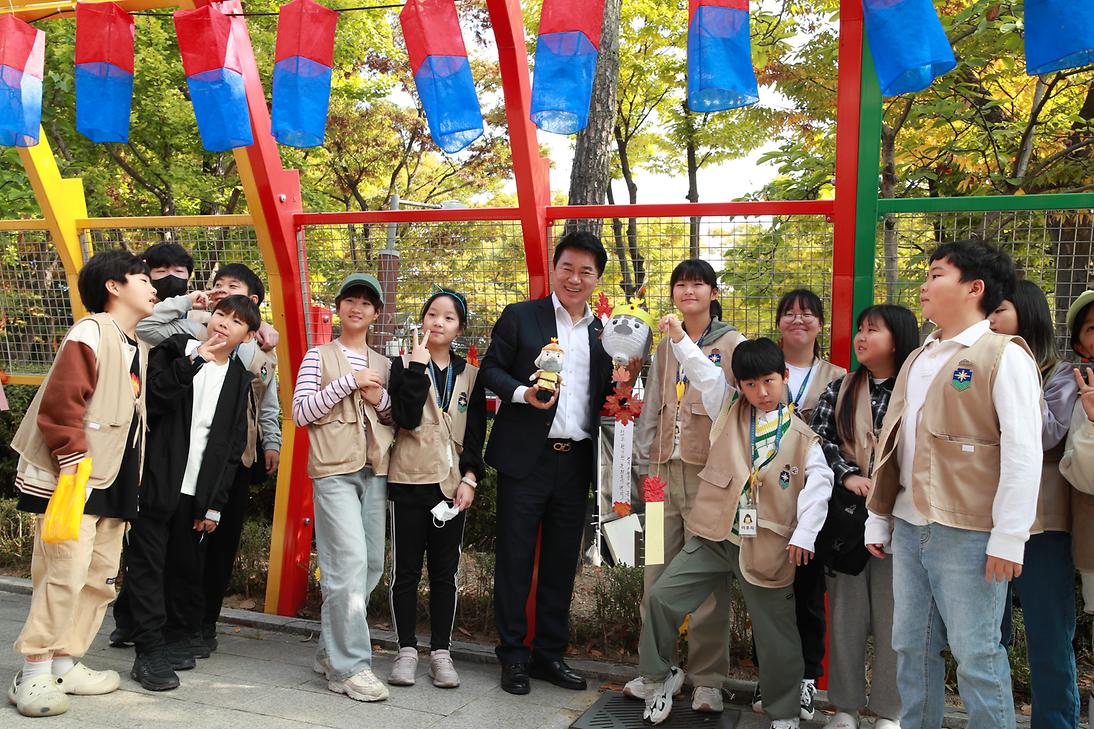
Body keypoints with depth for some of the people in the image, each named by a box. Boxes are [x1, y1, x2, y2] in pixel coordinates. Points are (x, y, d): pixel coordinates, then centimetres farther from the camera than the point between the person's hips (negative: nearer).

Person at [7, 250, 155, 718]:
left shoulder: (137, 348, 14)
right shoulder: (92, 332, -11)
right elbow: (60, 402, -18)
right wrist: (74, 465, -19)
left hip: (111, 482, 9)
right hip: (70, 479, -8)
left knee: (101, 577, 9)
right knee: (66, 573, -10)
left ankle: (64, 665, 20)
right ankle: (33, 675, 2)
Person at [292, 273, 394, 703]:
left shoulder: (384, 365, 16)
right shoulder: (320, 356, 4)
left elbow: (397, 421, 19)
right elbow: (300, 412, -4)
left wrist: (381, 400, -2)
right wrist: (349, 381, -11)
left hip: (375, 472, 5)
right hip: (334, 470, -5)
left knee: (372, 563, 5)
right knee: (350, 560, -15)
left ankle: (331, 650, 20)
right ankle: (349, 666, -7)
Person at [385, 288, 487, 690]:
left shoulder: (469, 375, 9)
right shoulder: (403, 366, 2)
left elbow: (476, 432, 8)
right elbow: (407, 417, -14)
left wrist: (470, 478, -2)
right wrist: (418, 366, -15)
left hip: (452, 484, 2)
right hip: (408, 480, -2)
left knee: (445, 572, 6)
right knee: (406, 569, 4)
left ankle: (441, 652, 15)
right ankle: (407, 650, 16)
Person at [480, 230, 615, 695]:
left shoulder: (603, 333, 12)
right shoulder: (519, 317, 1)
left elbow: (604, 394, 16)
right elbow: (491, 368, 0)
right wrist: (522, 392, -18)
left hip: (576, 462, 4)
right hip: (526, 459, -4)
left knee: (561, 563, 11)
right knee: (515, 560, 3)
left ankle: (550, 654, 24)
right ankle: (512, 655, 16)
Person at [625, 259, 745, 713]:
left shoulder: (733, 344, 0)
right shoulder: (666, 347, 16)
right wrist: (644, 466, 13)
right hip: (666, 471, 5)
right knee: (656, 577, 8)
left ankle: (708, 680, 12)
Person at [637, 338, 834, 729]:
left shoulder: (801, 437, -3)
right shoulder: (731, 412, 5)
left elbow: (819, 483, -7)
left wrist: (804, 534, -15)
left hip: (767, 547, -2)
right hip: (715, 536, 2)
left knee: (776, 635, 9)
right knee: (662, 598, -4)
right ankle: (661, 675, 20)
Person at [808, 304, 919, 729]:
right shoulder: (841, 390, 8)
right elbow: (816, 437, 2)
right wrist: (848, 475, -11)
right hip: (846, 514, 3)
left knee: (892, 616, 5)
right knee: (846, 613, 9)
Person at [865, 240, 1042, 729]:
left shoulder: (1003, 354, -7)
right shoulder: (918, 360, 16)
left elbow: (1023, 451, -13)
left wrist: (1009, 536, -17)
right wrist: (878, 518, 16)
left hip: (968, 533, -7)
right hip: (909, 528, 7)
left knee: (976, 653, 1)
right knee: (911, 646, 13)